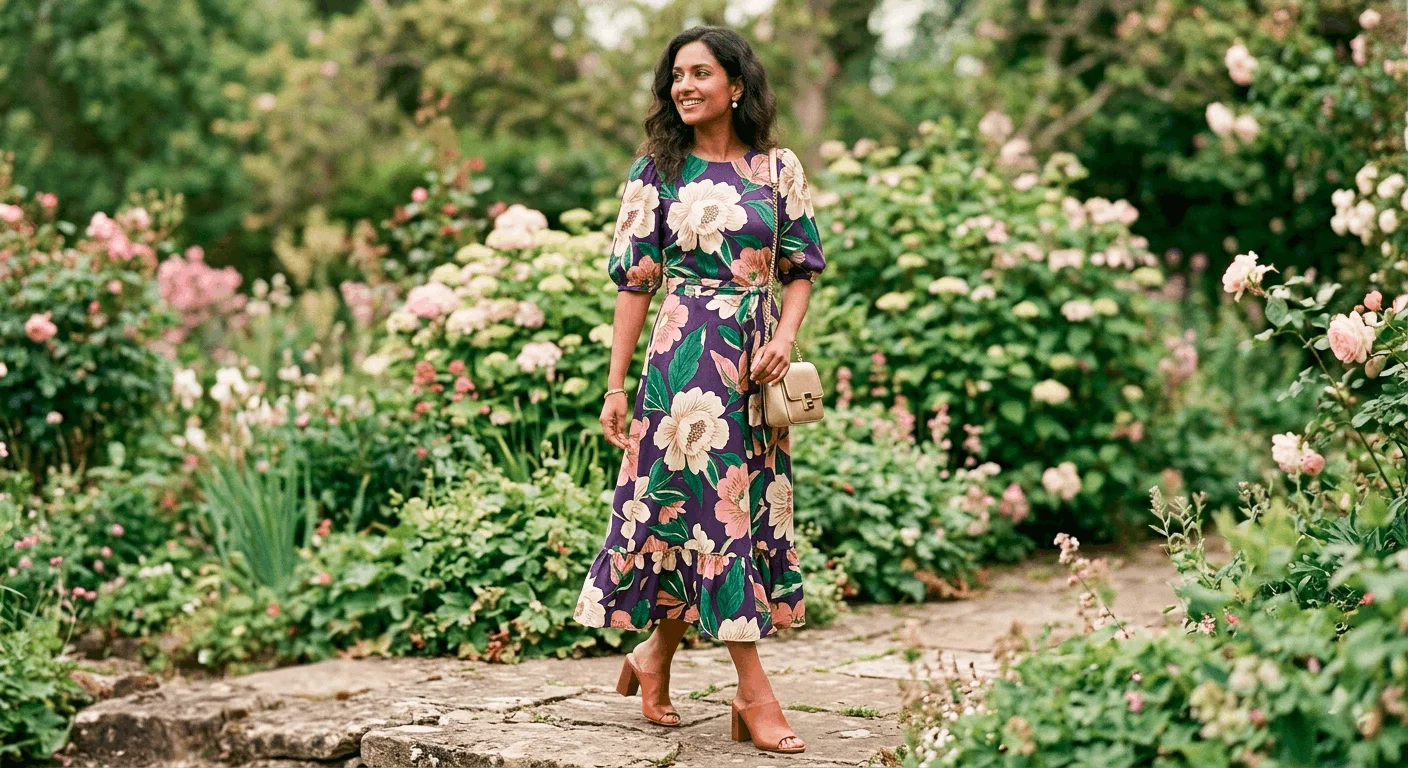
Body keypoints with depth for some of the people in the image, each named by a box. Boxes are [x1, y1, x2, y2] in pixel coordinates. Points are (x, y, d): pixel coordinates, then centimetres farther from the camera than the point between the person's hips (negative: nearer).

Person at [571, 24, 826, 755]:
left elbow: (800, 269, 9)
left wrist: (784, 340, -9)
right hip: (686, 354, -3)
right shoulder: (656, 171, 1)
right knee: (713, 504, -4)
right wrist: (615, 384, -3)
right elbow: (635, 280, 0)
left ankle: (656, 655, 24)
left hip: (755, 359, 3)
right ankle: (754, 692, 0)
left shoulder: (779, 168, 6)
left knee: (752, 503, 6)